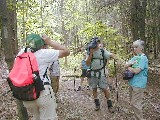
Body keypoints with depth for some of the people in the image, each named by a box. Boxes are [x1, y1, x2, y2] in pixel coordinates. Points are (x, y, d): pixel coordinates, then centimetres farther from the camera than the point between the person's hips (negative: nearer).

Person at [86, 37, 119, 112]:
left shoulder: (103, 51, -3)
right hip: (92, 73, 3)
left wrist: (116, 58, -39)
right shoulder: (90, 53, 3)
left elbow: (111, 55, -17)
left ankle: (110, 105, 7)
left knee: (104, 89, -4)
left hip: (101, 73, -3)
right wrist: (91, 54, -14)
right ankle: (97, 104, 22)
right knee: (94, 89, 9)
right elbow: (87, 63, -5)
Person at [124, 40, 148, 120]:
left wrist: (129, 67, -4)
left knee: (135, 103, -6)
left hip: (138, 85, -9)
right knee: (133, 102, 18)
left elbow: (136, 71, -23)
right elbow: (125, 66, 7)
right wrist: (131, 63, -13)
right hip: (132, 83, 9)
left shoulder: (143, 58, -16)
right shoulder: (134, 57, 10)